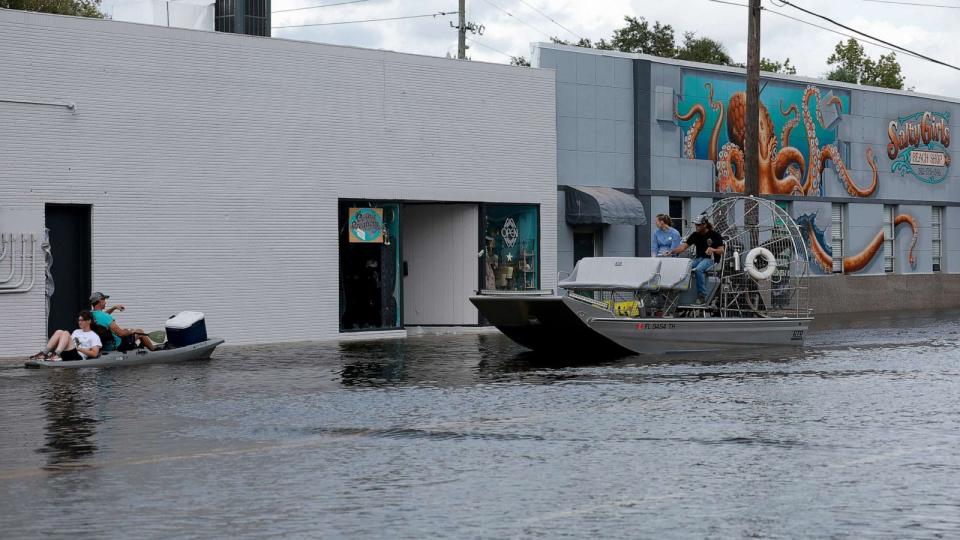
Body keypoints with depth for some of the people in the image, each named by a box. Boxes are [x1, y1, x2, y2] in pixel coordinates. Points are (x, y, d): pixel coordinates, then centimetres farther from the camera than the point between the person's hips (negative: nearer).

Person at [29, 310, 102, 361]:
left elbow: (95, 354, -2)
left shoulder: (94, 336, 10)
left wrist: (79, 348, -9)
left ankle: (56, 355, -46)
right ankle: (44, 353, -27)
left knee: (65, 333, -23)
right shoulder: (76, 331, 32)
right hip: (65, 355, 6)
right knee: (59, 332, -11)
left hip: (79, 357, -6)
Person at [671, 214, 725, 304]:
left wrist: (713, 250, -28)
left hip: (710, 259, -5)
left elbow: (721, 251, -6)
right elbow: (684, 246, 2)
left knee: (698, 269, -37)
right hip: (698, 258, 5)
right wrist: (671, 252, -15)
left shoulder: (715, 235, -3)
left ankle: (702, 295, -31)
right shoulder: (695, 235, 10)